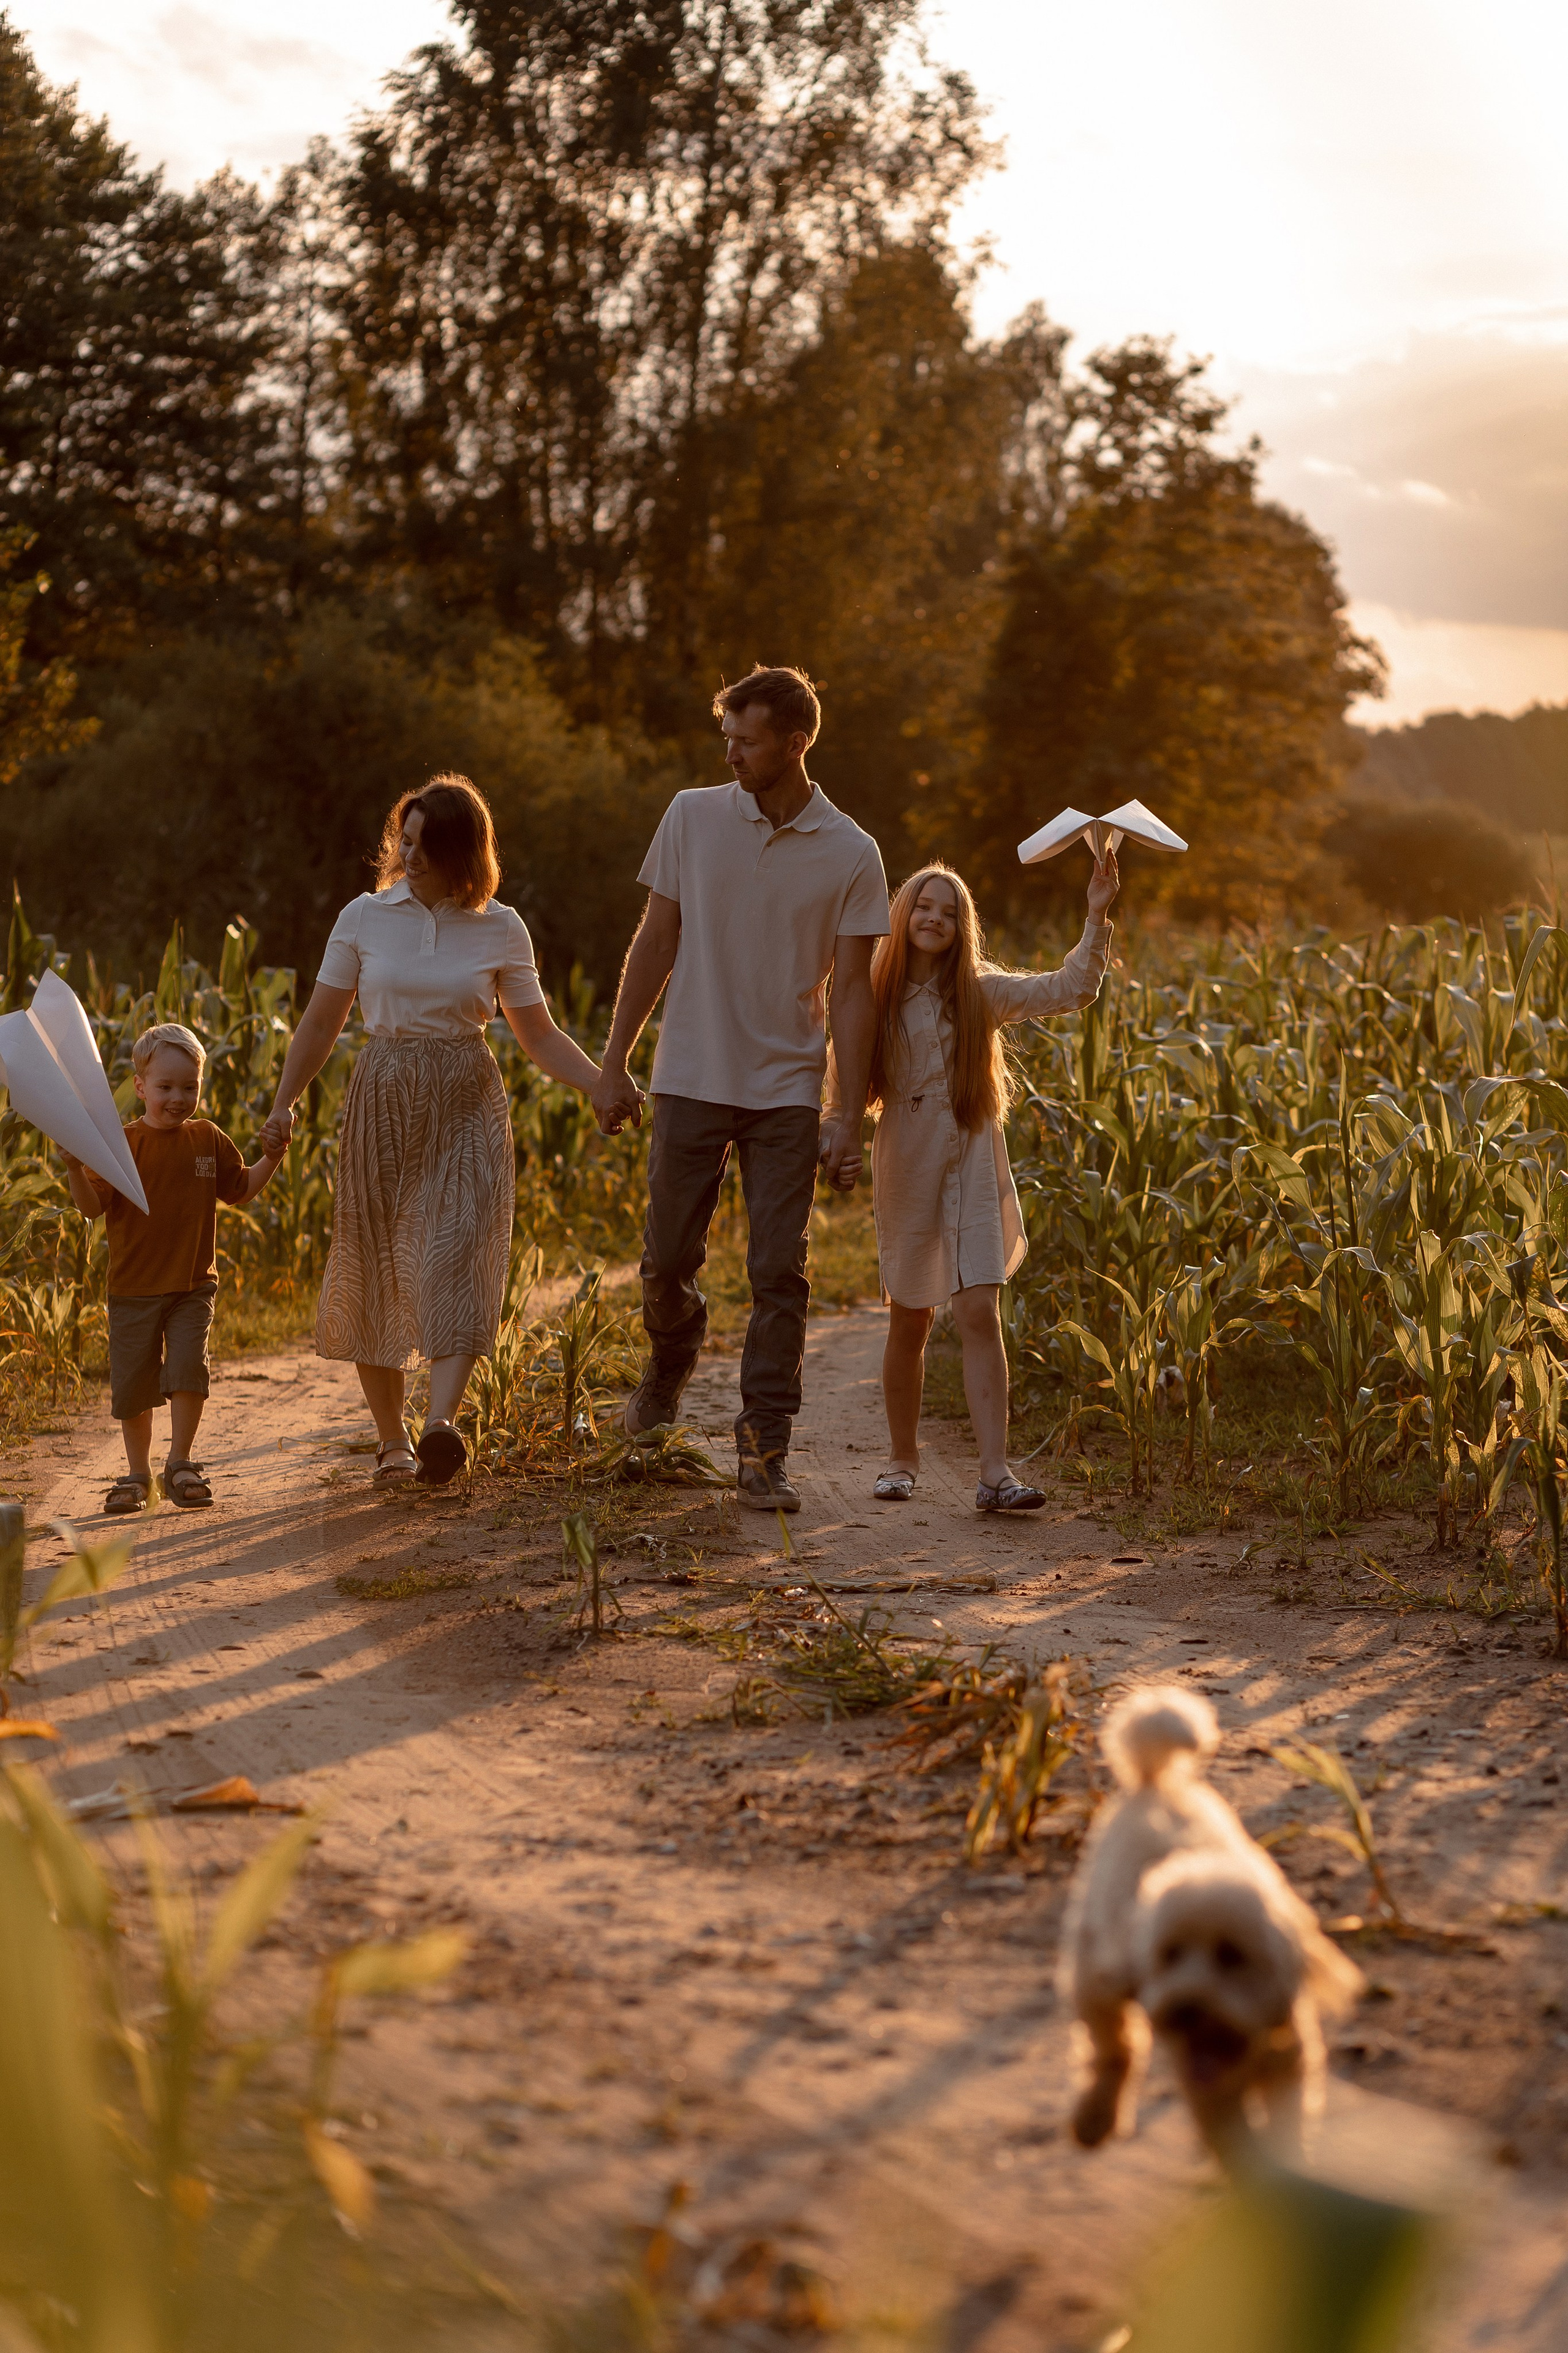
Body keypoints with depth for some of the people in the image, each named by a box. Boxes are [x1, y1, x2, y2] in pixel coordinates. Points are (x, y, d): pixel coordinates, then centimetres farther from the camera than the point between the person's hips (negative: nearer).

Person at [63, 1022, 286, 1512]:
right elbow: (93, 1207, -10)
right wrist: (75, 1169, -26)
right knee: (132, 1382, 5)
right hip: (134, 1288, -1)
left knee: (187, 1370, -13)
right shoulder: (123, 1144, -5)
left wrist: (272, 1158, 5)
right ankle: (138, 1474, 21)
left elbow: (240, 1190, 18)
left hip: (193, 1287, 1)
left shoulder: (208, 1140, 5)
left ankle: (180, 1465, 3)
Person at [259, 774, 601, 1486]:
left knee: (456, 1258, -18)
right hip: (382, 1105, 1)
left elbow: (539, 1036, 6)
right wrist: (285, 1103, -3)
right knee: (376, 1266, 2)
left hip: (465, 1108, -1)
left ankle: (441, 1425, -30)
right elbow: (321, 1023, 7)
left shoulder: (500, 929, 2)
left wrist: (602, 1084, -9)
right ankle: (391, 1440, 14)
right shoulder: (365, 917, 2)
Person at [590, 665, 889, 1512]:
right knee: (668, 1258, 6)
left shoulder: (852, 855, -4)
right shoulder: (693, 817, 0)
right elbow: (655, 944, 5)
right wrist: (613, 1063, 4)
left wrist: (849, 1119, -8)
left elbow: (850, 991, -3)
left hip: (787, 1093, -1)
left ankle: (764, 1450, 3)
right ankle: (672, 1350, 39)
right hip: (693, 1081, 1)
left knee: (778, 1274, -4)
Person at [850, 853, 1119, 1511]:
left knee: (980, 1315, -11)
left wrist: (1096, 916, -14)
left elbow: (1072, 989, -6)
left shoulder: (981, 993, 1)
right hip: (907, 1168, 1)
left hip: (973, 1167, -1)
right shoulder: (876, 998, 2)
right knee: (909, 1323, 10)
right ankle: (902, 1461, 27)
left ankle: (994, 1474, -15)